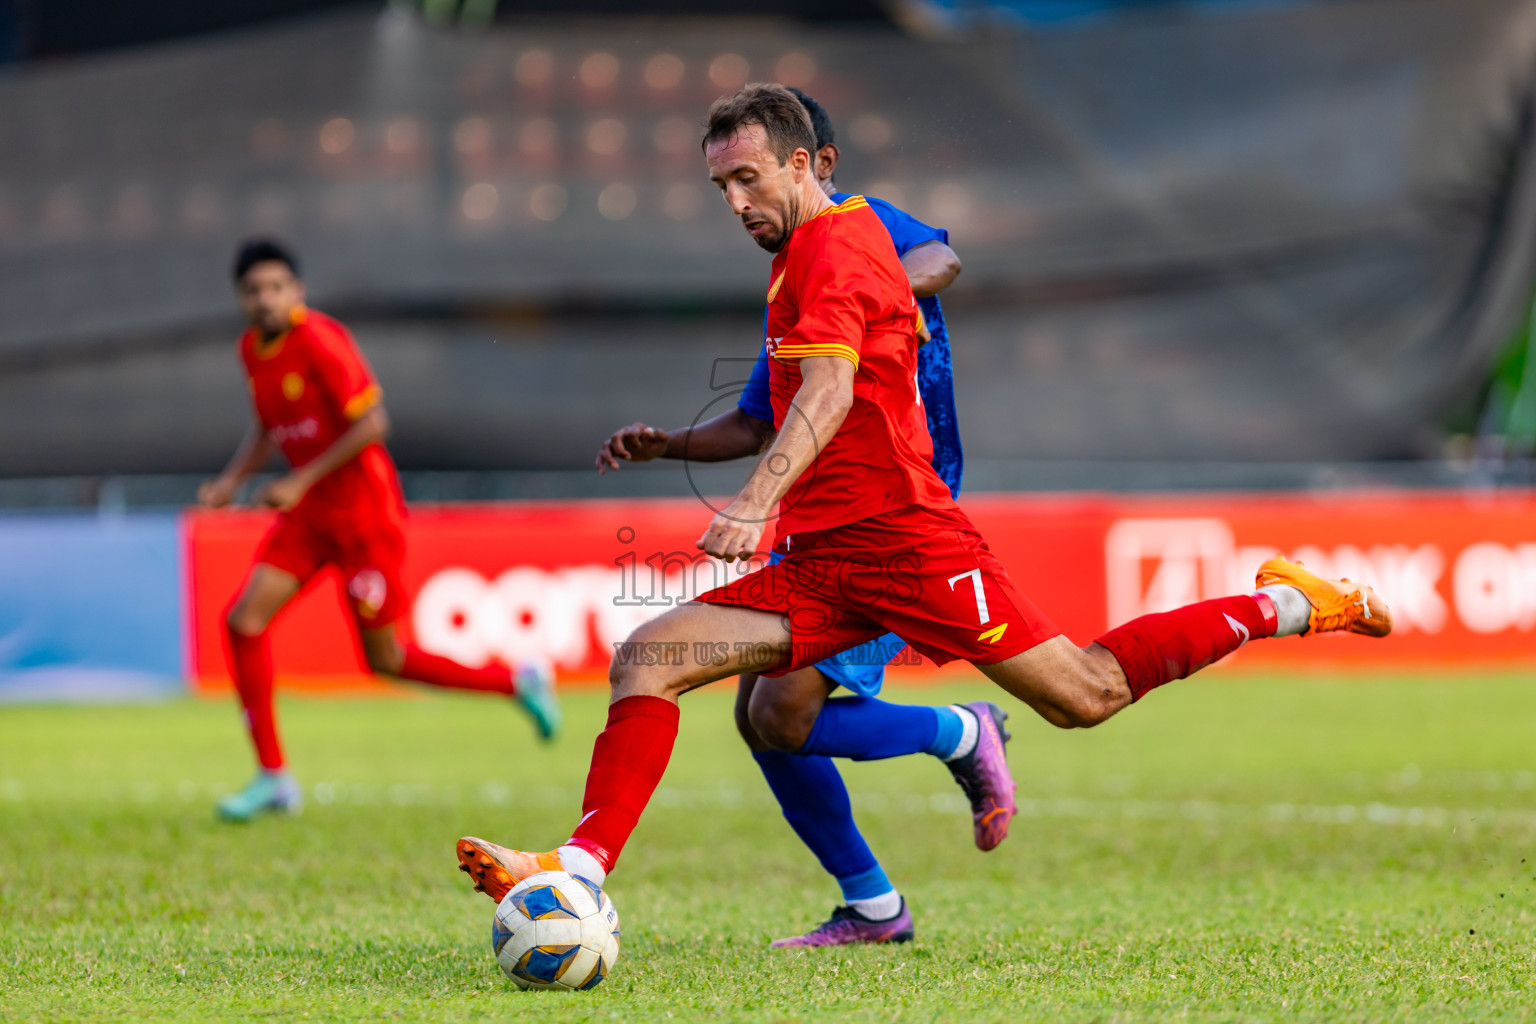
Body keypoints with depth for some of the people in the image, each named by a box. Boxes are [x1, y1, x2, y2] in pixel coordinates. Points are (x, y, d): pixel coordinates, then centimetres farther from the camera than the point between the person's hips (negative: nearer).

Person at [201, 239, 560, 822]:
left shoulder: (319, 340, -18)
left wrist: (301, 480, -22)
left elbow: (372, 423, -21)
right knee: (244, 620, -7)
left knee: (384, 659, -1)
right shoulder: (252, 349, 6)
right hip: (309, 511, 8)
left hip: (362, 506, -8)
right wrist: (231, 480, 4)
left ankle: (518, 682, 19)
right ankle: (273, 779, 0)